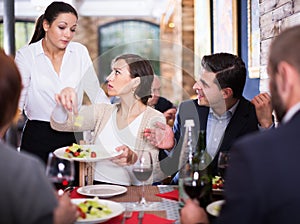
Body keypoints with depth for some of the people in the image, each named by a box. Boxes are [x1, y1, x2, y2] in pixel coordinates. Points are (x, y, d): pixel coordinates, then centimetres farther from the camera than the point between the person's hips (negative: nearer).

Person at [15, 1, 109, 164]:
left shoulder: (80, 52, 2)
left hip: (69, 137, 3)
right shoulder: (26, 55, -5)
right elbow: (16, 101, -6)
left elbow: (96, 93, 7)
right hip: (37, 138, -2)